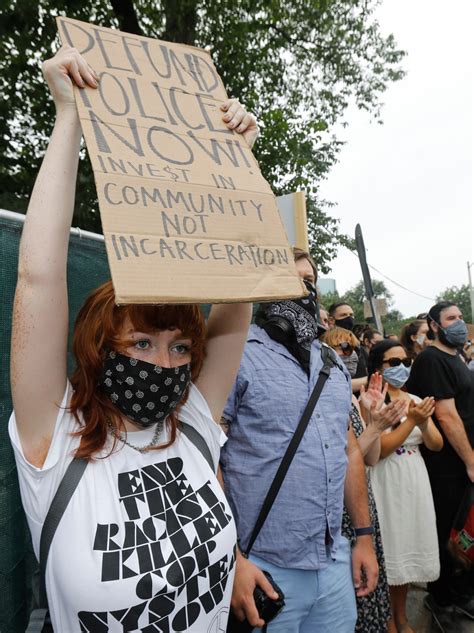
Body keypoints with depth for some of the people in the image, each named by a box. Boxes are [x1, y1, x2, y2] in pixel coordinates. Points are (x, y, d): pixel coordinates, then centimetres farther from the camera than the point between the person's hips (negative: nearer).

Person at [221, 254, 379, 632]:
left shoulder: (333, 362, 10)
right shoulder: (238, 356, -13)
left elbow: (349, 449, 14)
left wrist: (365, 535, 12)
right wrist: (231, 559, -19)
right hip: (265, 571, -6)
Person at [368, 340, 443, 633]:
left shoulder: (415, 400, 7)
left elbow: (437, 445, 6)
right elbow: (377, 450, -18)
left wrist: (424, 424, -14)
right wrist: (410, 422, -22)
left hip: (415, 484, 6)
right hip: (386, 486, -6)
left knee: (407, 547, 16)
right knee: (387, 551, 4)